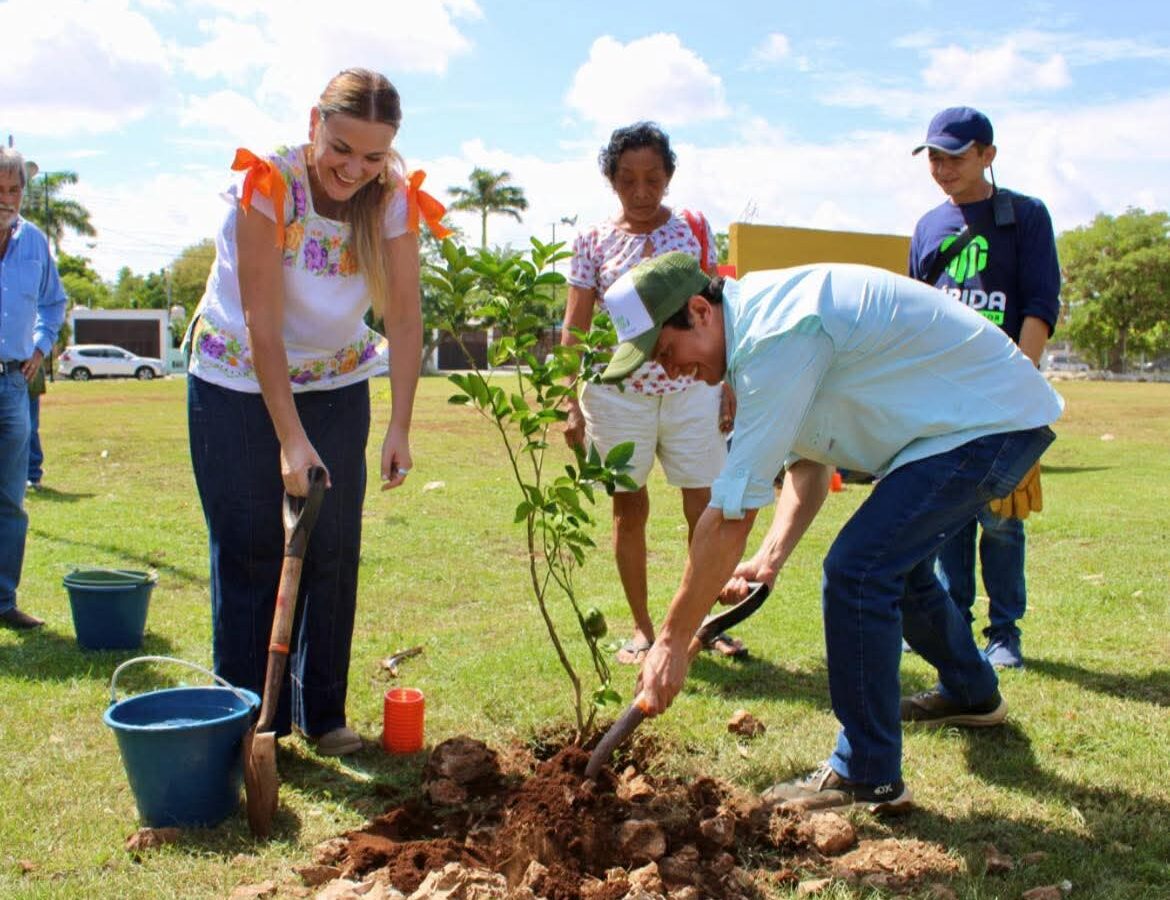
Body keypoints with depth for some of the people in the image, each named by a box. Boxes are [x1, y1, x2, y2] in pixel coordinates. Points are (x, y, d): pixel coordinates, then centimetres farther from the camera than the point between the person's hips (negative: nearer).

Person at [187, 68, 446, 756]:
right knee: (249, 551, -1)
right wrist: (290, 438, -26)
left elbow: (405, 317, -13)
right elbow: (262, 325, -24)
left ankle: (324, 712, 15)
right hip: (240, 381, -3)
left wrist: (400, 428, -19)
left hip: (337, 382, 3)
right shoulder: (268, 184, -24)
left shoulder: (396, 199, -14)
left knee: (333, 551, 2)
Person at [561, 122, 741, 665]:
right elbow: (574, 329, 2)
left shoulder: (694, 229, 4)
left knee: (706, 509, 2)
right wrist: (572, 406, -3)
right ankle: (642, 628, 20)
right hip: (618, 391, 0)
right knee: (629, 510, 7)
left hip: (691, 388, 1)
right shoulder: (592, 242, 1)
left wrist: (728, 388, 3)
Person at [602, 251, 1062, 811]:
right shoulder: (760, 316, 4)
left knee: (856, 572, -18)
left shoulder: (776, 339, -29)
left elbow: (730, 515, -29)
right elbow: (807, 459, 9)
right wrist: (772, 556, -5)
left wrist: (673, 640, -23)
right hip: (995, 412, 11)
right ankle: (972, 694, 50)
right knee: (895, 560, 25)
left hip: (993, 424, -11)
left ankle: (869, 779, -4)